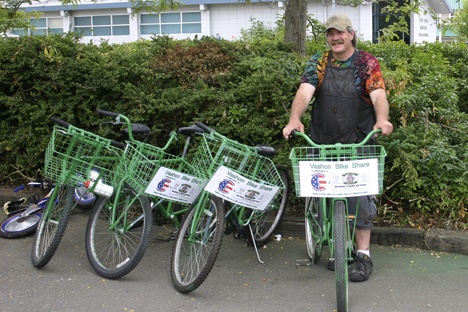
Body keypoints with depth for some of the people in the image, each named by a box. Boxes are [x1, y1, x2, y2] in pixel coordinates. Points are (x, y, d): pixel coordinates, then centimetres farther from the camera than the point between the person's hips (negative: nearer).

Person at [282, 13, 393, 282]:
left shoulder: (367, 63, 0)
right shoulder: (318, 63, 5)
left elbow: (378, 95, -16)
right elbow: (305, 92, -11)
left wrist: (382, 119, -38)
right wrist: (295, 119, -31)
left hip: (357, 143, -2)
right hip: (323, 143, 3)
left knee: (359, 196, -5)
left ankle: (364, 255, 4)